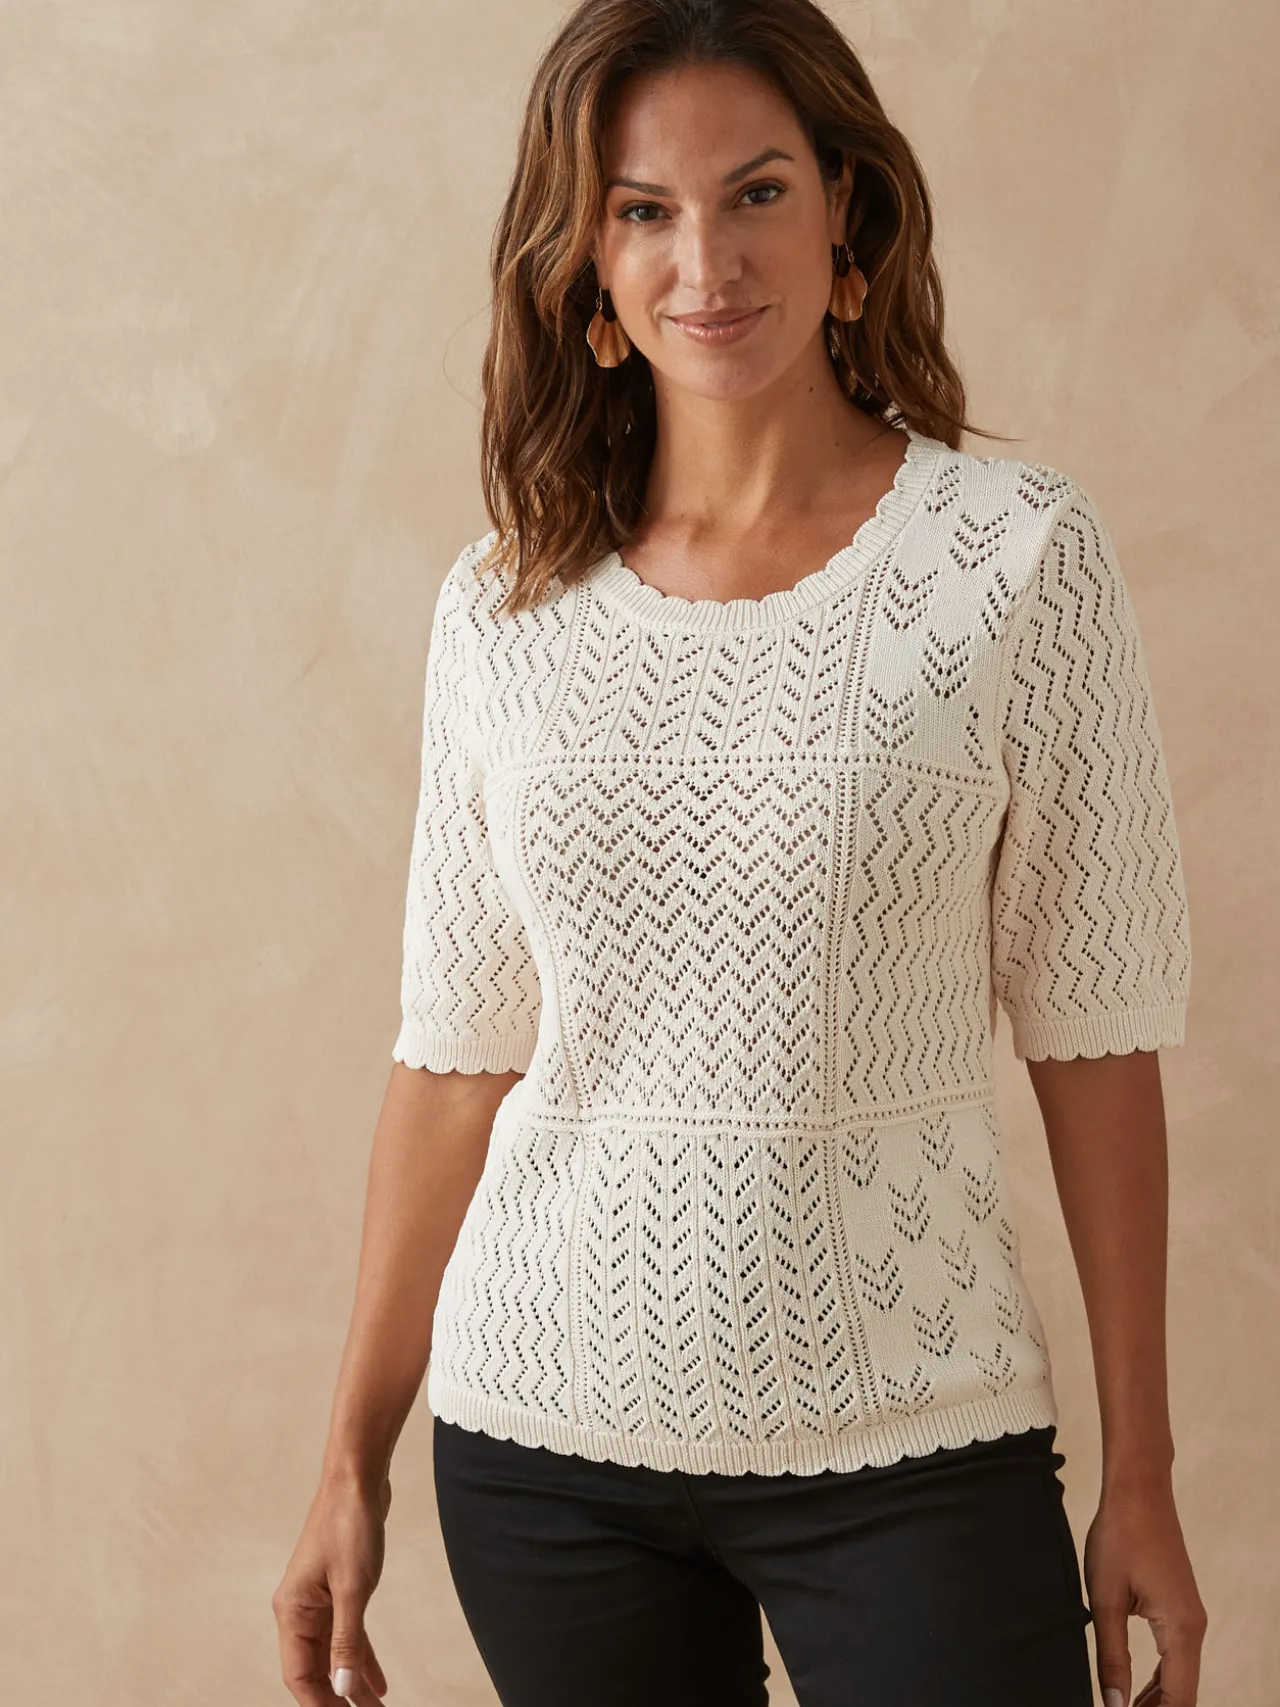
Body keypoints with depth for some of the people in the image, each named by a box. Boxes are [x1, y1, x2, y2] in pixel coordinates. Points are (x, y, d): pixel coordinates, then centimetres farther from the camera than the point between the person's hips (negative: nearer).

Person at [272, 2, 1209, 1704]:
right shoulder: (506, 608, 3)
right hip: (544, 1436, 3)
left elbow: (1096, 1033, -3)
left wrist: (1142, 1478, -2)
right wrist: (352, 1462, 8)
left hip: (909, 1446, -2)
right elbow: (458, 1050, 7)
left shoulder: (1018, 554, -5)